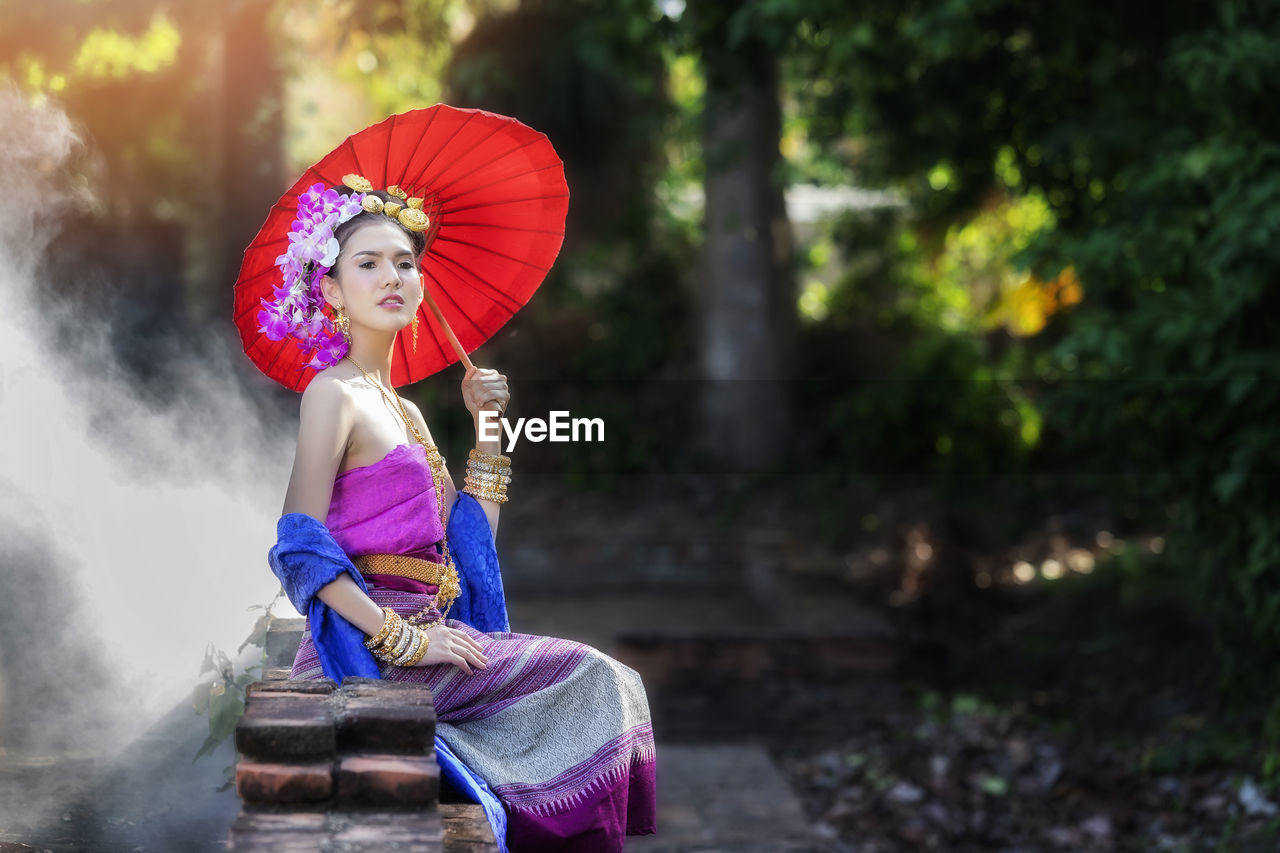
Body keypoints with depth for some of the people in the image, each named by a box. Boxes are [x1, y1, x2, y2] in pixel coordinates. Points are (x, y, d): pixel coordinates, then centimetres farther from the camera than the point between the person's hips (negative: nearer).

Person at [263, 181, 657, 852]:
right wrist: (403, 641, -20)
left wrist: (487, 426, 12)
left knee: (596, 684, 3)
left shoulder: (406, 411, 20)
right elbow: (302, 546, -17)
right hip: (364, 644, -8)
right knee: (587, 678, -7)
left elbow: (470, 544, 14)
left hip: (418, 629, 8)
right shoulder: (334, 392, -7)